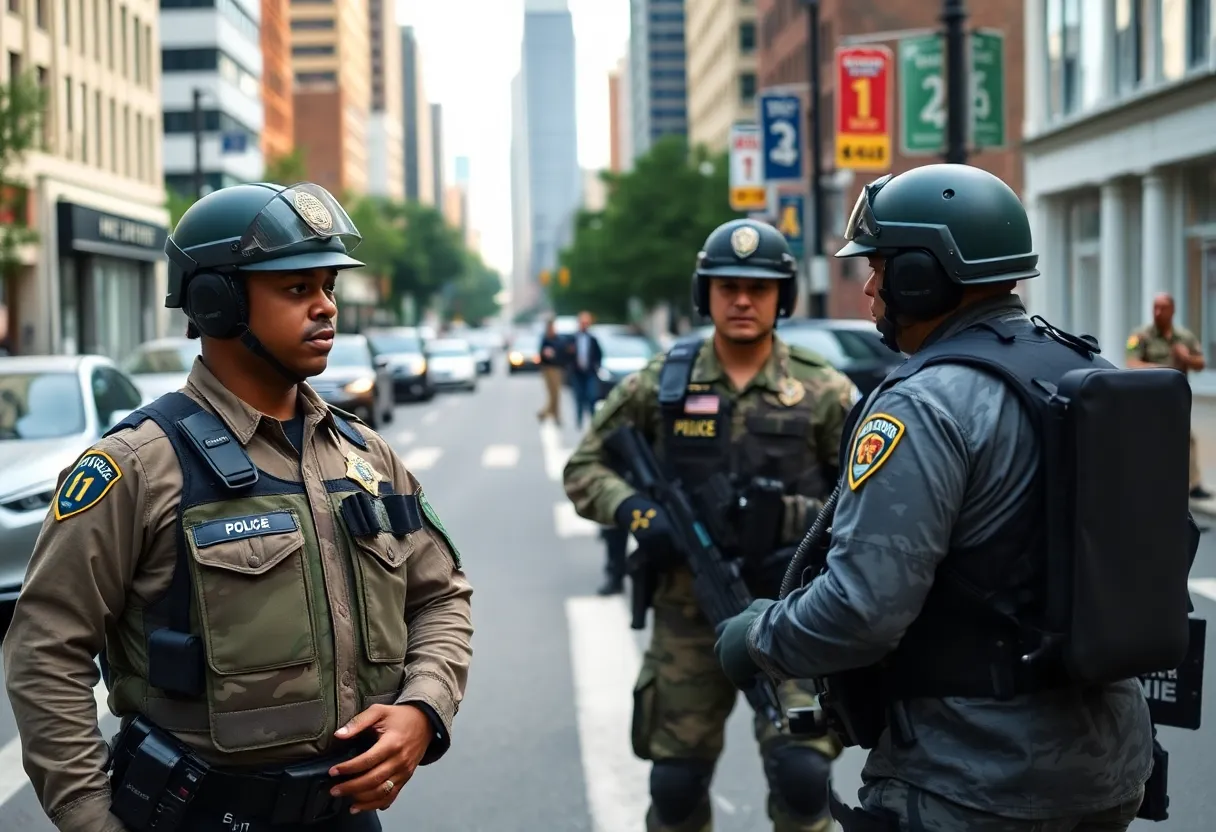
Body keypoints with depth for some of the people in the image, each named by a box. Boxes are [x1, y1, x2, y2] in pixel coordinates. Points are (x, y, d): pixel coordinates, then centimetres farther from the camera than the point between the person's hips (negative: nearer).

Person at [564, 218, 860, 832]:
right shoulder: (662, 383, 2)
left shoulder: (820, 390, -1)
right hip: (688, 611, 2)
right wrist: (638, 513, -12)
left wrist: (805, 532, -14)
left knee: (802, 773, -12)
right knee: (676, 782, 9)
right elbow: (583, 469, 6)